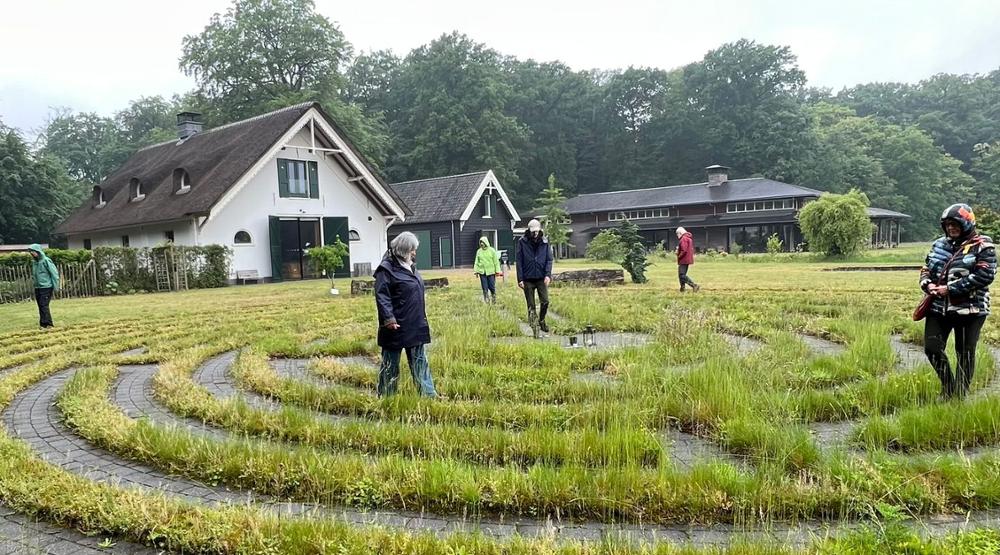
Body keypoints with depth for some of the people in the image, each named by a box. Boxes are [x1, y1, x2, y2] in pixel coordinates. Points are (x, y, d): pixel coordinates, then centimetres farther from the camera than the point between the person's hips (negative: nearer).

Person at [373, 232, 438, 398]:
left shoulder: (409, 266, 13)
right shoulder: (387, 269, -14)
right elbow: (381, 295, -20)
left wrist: (422, 313, 21)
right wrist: (388, 318, -25)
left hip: (416, 325, 9)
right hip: (397, 326, -8)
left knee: (420, 360, 13)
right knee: (390, 362, 5)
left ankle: (428, 393, 20)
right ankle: (385, 396, 16)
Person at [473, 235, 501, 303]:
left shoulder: (492, 250, 0)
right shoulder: (479, 251, 8)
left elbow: (496, 261, 0)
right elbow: (476, 262, 11)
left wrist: (497, 271, -5)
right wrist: (476, 270, 5)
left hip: (490, 271, -2)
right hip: (482, 272, 2)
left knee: (492, 286, -1)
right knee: (485, 288, 2)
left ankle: (494, 299, 17)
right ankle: (486, 300, 10)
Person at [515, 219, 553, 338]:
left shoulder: (544, 242, 3)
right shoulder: (522, 242, -2)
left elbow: (549, 259, 3)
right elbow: (519, 261, -1)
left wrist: (548, 274, -11)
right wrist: (520, 279, -6)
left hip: (541, 278, 1)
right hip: (528, 279, -1)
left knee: (545, 302, -6)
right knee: (531, 306, 3)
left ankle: (541, 321, 20)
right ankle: (535, 328, 12)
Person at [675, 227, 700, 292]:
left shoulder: (683, 239, -15)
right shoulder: (689, 238, 17)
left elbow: (684, 250, -25)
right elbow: (692, 249, 22)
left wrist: (679, 256, -11)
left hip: (683, 260, -11)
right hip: (688, 259, 11)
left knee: (682, 275, -12)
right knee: (681, 275, 15)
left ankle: (694, 285, -19)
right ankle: (682, 289, 18)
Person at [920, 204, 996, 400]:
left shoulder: (982, 247, -7)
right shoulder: (939, 244, 11)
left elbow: (984, 275, -18)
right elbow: (926, 269, 17)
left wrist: (950, 289, -20)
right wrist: (928, 284, -5)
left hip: (969, 309, -5)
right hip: (938, 307, 5)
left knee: (965, 354, 5)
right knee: (932, 348, 3)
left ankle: (959, 396, 18)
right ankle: (948, 388, 23)